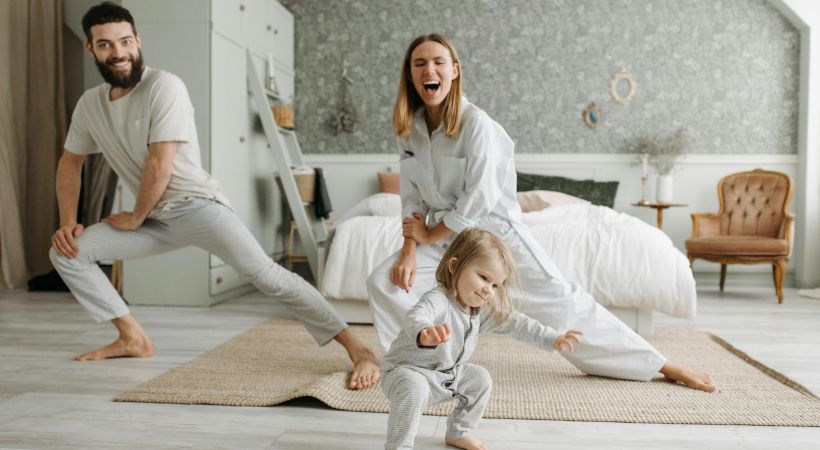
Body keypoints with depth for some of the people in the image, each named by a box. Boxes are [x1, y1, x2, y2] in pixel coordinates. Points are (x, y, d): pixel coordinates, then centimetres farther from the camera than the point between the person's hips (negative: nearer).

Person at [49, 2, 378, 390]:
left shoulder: (164, 87, -17)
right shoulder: (90, 103, 6)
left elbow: (159, 165, -20)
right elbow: (70, 162, 19)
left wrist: (135, 218, -6)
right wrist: (67, 222, 7)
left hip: (196, 205, -7)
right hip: (155, 219, 8)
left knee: (264, 273, -26)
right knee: (65, 253, 2)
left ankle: (358, 350, -25)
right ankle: (133, 338, 9)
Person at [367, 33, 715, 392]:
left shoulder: (475, 122, -22)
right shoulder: (409, 127, -3)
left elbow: (479, 198, -24)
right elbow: (412, 196, 2)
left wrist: (430, 235, -14)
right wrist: (410, 248, -12)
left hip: (495, 229, -5)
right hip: (445, 235, 5)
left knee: (560, 300, -8)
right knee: (383, 281, -10)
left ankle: (660, 366, 3)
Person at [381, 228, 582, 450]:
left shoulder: (486, 311, -3)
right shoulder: (438, 300, -31)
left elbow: (516, 323, 4)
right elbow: (415, 317, -52)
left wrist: (553, 339, -5)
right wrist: (425, 332, -77)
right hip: (406, 370, -8)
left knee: (480, 378, 8)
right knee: (413, 387, -36)